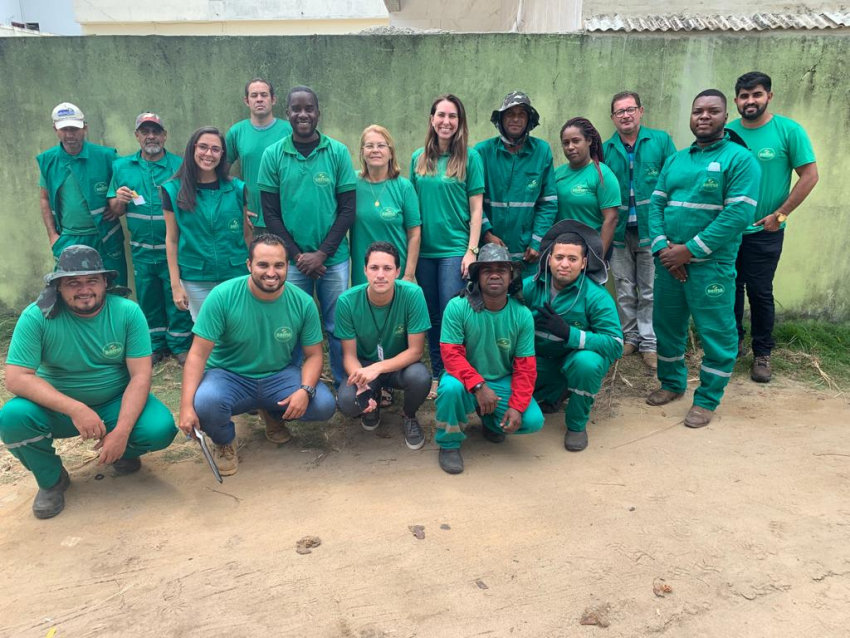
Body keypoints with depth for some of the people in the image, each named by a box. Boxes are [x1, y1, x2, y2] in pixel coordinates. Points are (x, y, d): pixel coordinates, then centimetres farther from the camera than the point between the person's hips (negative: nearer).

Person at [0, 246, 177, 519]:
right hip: (58, 408, 1)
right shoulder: (36, 317, -16)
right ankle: (51, 480, 2)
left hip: (117, 402, 0)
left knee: (160, 429, -27)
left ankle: (124, 452, 12)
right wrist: (75, 409, -33)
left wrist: (122, 431, -28)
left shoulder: (128, 312, -15)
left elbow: (140, 376, -17)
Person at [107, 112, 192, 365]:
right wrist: (119, 199, -13)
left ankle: (181, 346, 20)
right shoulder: (121, 166, 7)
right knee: (148, 299, 14)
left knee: (176, 298, 4)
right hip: (141, 250, 3)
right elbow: (115, 211, 7)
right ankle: (155, 345, 30)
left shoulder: (180, 165, -3)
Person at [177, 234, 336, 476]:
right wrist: (186, 405, -27)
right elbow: (198, 354, -16)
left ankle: (275, 414, 15)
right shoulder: (222, 296, -19)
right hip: (229, 376, -2)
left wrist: (305, 390, -24)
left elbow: (313, 354, -4)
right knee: (205, 403, -35)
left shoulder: (303, 302, -11)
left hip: (280, 376, 2)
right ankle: (225, 442, 4)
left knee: (324, 405, -21)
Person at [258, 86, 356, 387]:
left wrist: (322, 253, -9)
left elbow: (348, 209, -1)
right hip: (292, 259, 1)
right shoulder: (273, 155, 1)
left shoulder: (338, 152, 0)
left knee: (338, 327, 7)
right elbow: (270, 213, 1)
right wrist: (297, 255, -8)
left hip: (334, 258, 0)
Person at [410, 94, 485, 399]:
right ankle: (436, 375, 23)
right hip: (424, 249, 4)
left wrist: (472, 250, -9)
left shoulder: (470, 157, -1)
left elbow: (476, 208, -3)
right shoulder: (419, 158, 8)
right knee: (432, 315, 10)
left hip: (455, 249, -3)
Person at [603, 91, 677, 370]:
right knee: (624, 291, 12)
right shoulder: (605, 150, 5)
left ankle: (649, 343, 14)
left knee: (650, 292, 4)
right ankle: (630, 336, 27)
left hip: (651, 229, -2)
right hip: (619, 230, 2)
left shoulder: (661, 141, 1)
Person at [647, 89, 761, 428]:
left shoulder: (740, 159, -6)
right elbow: (656, 204, 7)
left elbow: (738, 215, -16)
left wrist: (689, 250, -17)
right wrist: (662, 248, -10)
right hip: (668, 261, 6)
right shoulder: (675, 160, 13)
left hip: (711, 265, -5)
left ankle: (707, 400, 18)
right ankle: (672, 383, 35)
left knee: (716, 333, 3)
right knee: (666, 324, 15)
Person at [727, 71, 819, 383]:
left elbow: (810, 175, -7)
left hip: (764, 231, -3)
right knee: (731, 288, 12)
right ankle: (734, 341, 29)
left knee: (760, 292, 3)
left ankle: (762, 353, 17)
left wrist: (780, 215, -10)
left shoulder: (789, 130, -6)